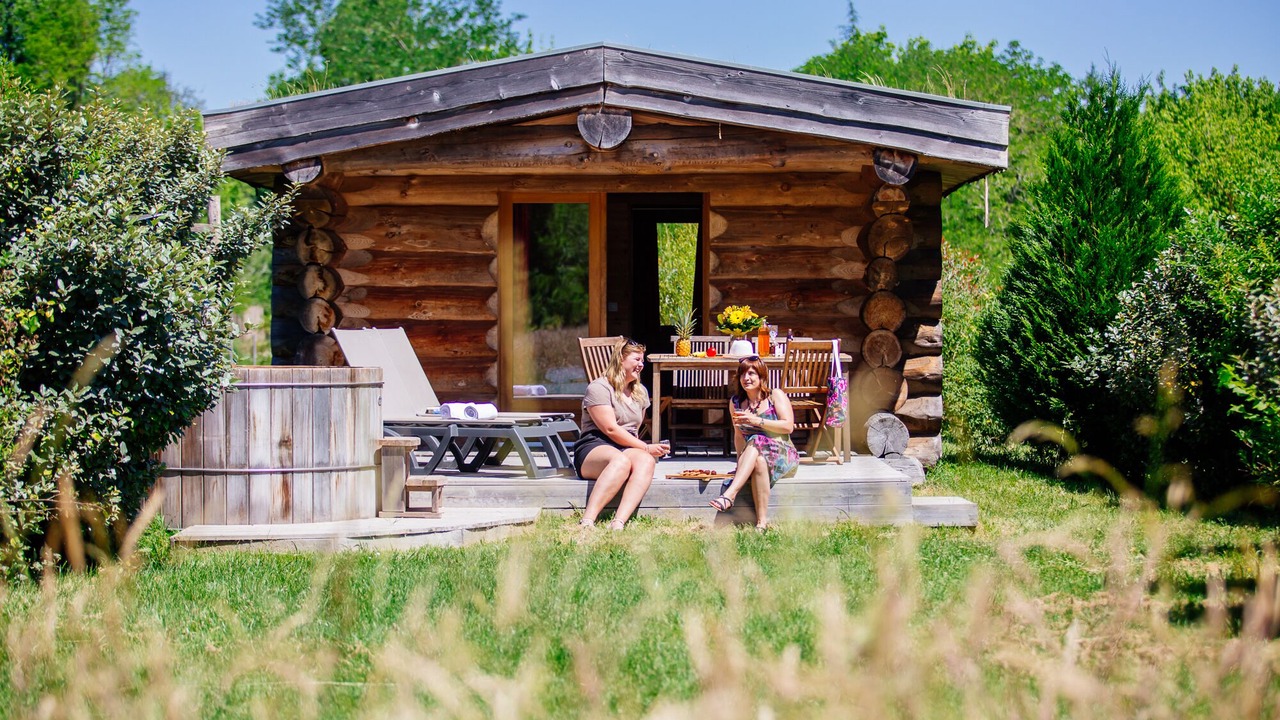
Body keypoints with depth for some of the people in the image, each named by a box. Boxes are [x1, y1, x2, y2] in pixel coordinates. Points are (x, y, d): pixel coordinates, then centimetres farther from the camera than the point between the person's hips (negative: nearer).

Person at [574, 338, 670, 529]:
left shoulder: (641, 392, 23)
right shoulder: (599, 388, -3)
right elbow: (611, 429, -11)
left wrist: (646, 451, 10)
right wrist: (646, 447, -12)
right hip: (594, 447, -6)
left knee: (646, 461, -32)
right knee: (621, 460, -42)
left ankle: (618, 523, -54)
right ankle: (587, 522, -54)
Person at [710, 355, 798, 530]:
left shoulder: (775, 395, 2)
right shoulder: (736, 402, 13)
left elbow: (788, 426, -8)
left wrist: (756, 420, -15)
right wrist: (741, 460, 3)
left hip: (782, 454, -2)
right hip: (754, 455, 2)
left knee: (756, 443, -37)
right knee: (759, 461, -37)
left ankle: (729, 495, -50)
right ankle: (762, 522, -45)